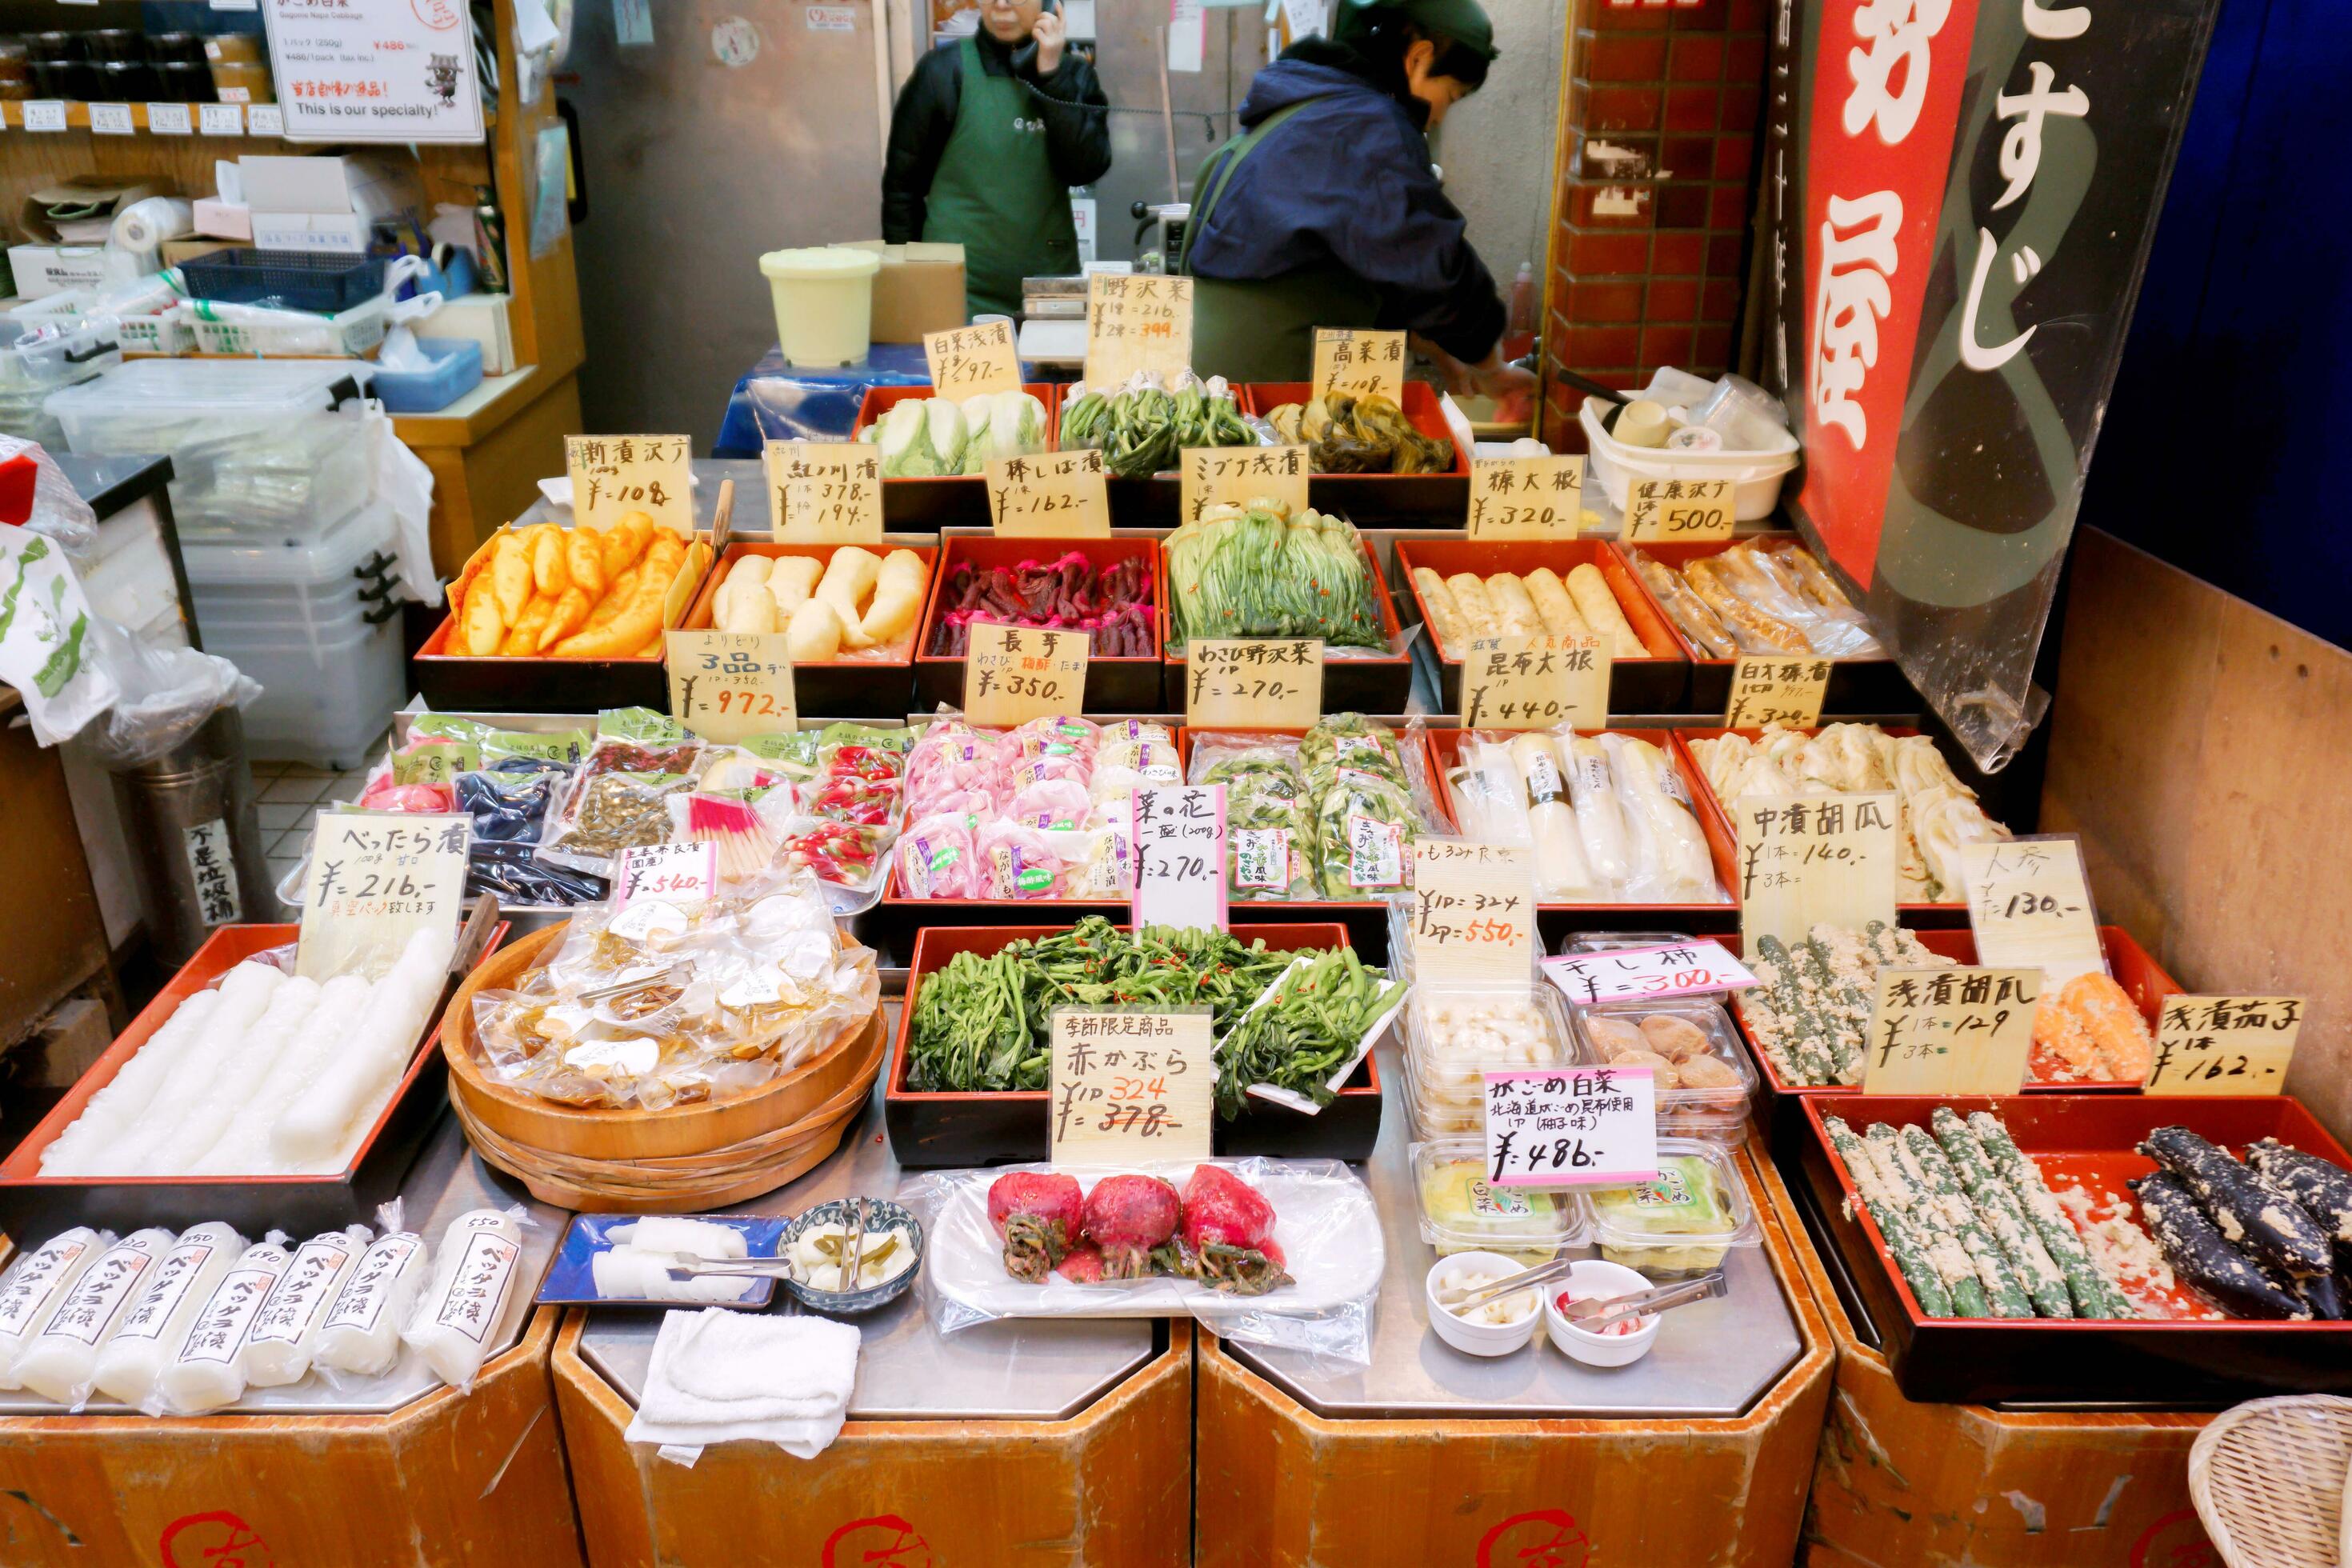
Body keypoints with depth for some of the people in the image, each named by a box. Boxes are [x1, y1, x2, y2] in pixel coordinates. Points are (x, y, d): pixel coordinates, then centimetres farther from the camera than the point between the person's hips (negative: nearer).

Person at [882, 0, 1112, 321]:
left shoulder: (1073, 72, 5)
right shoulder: (945, 69, -4)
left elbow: (1086, 168, -8)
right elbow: (902, 184, -1)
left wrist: (1052, 76, -12)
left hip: (1049, 287, 3)